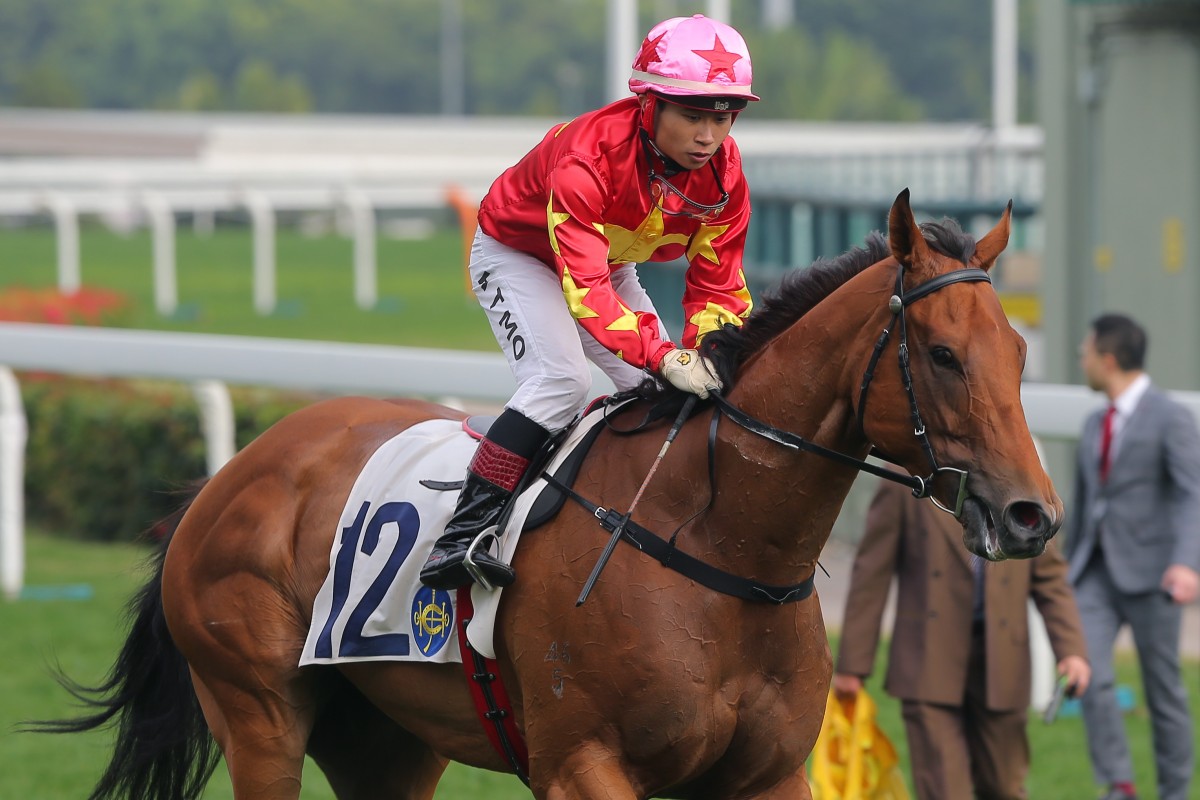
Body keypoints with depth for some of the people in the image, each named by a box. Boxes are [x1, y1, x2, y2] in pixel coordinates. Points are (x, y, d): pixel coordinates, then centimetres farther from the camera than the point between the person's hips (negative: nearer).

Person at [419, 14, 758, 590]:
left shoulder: (723, 172, -21)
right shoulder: (587, 158, -40)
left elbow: (716, 283, -14)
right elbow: (584, 284, -47)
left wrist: (710, 352, -34)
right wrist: (661, 355, -58)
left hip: (610, 263, 7)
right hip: (516, 255, -7)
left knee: (669, 394, -5)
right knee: (561, 379, -28)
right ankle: (461, 534, -30)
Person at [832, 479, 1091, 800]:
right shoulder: (905, 483, 0)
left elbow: (1049, 577, 9)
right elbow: (871, 574, 1)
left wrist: (1071, 650, -6)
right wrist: (852, 663, -2)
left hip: (999, 664, 3)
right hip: (929, 665, -3)